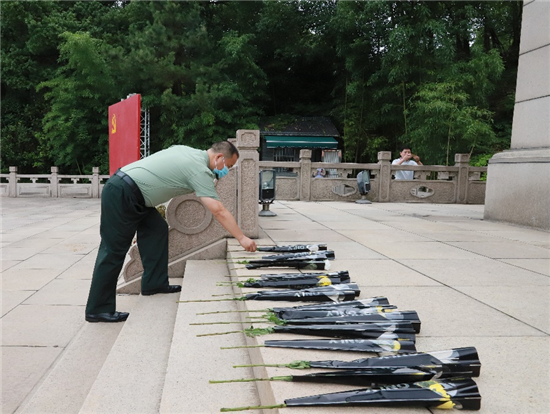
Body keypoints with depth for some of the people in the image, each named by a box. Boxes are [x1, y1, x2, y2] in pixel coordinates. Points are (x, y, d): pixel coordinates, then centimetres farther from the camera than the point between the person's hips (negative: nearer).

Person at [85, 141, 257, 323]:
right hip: (121, 194, -10)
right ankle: (98, 309, 3)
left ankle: (154, 284, 14)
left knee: (156, 229, 11)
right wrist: (242, 238, -13)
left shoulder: (188, 151, 13)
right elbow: (219, 211, -17)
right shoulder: (200, 170, -14)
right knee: (114, 250, -5)